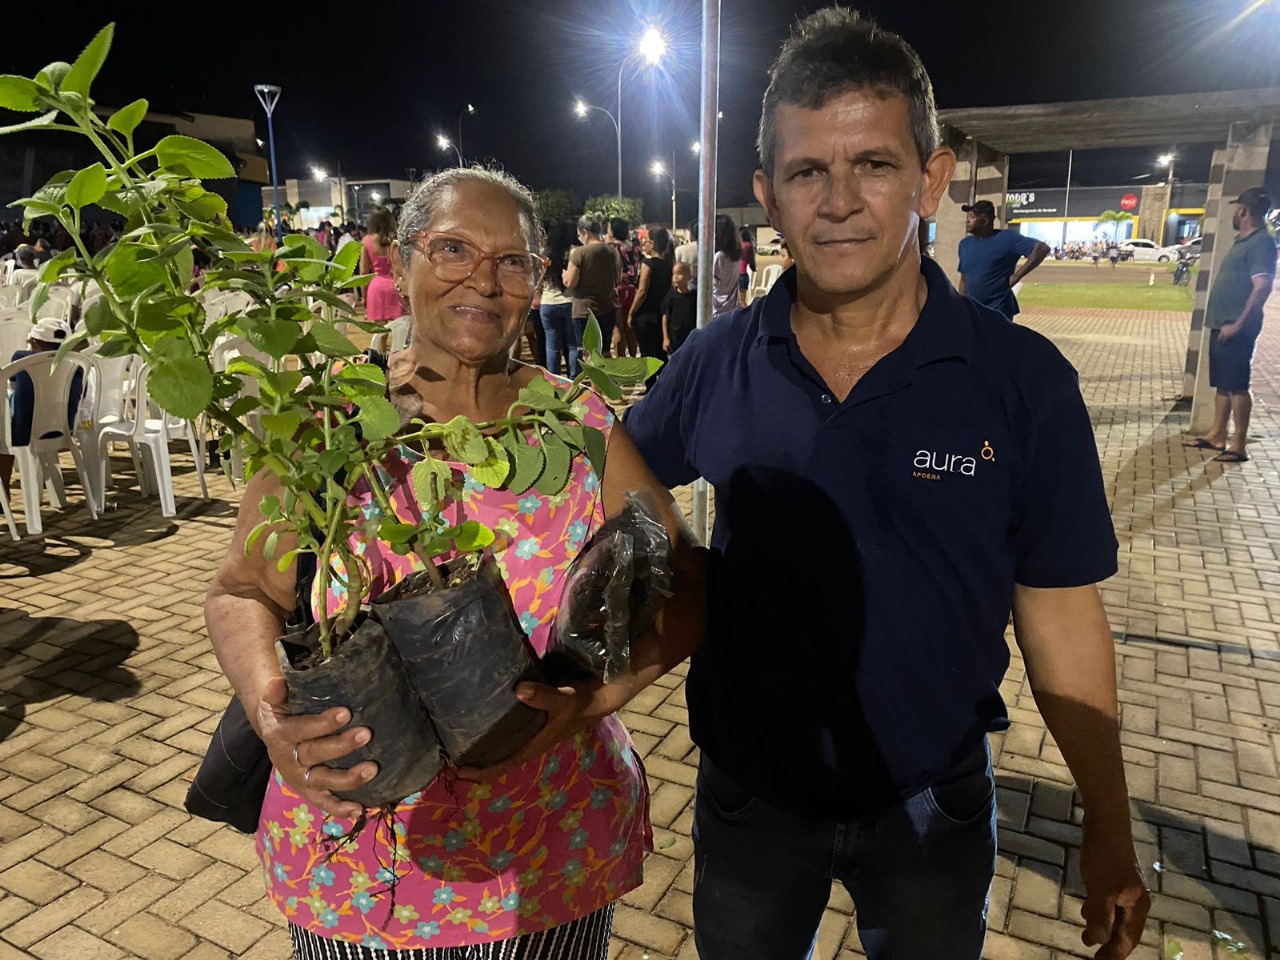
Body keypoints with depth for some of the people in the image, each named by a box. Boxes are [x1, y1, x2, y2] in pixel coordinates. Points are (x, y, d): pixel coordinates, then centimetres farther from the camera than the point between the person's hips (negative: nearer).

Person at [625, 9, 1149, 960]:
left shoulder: (1025, 381, -16)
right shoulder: (715, 365, -12)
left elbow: (1061, 619, -8)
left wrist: (1109, 827, -3)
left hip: (933, 804, 0)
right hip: (748, 797, 1)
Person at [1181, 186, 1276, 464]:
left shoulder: (1262, 242, -14)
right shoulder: (1242, 240, 16)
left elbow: (1263, 287, -22)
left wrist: (1238, 324, -24)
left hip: (1236, 329, -10)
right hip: (1221, 325, 10)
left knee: (1236, 385, -6)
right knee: (1222, 384, 14)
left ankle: (1238, 445, -2)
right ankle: (1217, 435, 23)